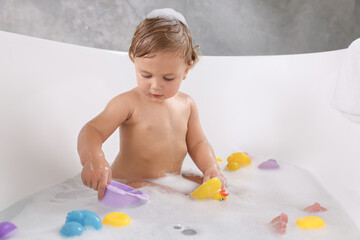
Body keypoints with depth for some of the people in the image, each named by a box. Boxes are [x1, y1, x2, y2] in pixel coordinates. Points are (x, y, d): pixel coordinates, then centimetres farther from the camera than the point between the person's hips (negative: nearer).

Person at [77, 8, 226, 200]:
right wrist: (93, 159, -42)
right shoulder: (128, 103, -12)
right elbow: (92, 131, -21)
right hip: (130, 185, -5)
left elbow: (197, 143, 14)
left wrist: (211, 167, -6)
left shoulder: (187, 104, 6)